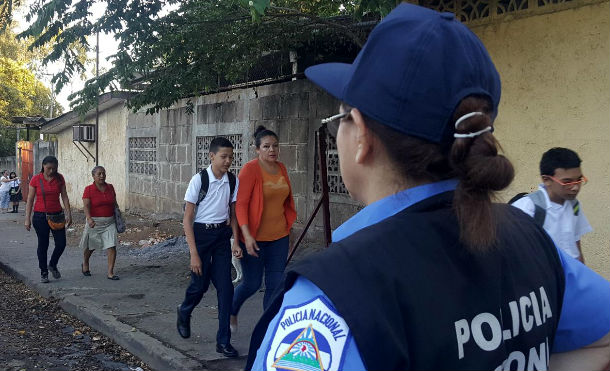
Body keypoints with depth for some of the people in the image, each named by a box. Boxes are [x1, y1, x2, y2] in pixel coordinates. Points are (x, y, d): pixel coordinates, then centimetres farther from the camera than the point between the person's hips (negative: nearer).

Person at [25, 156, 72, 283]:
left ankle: (52, 265, 26)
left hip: (56, 215, 2)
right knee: (43, 244, 3)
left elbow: (64, 197, 4)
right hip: (40, 216, -2)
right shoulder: (36, 179, -5)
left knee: (61, 243, -1)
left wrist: (68, 214, -2)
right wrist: (27, 219, -5)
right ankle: (43, 272, 16)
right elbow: (30, 200, -3)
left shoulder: (59, 178, 2)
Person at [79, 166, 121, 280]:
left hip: (109, 222, 3)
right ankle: (85, 264, 44)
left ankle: (110, 272, -5)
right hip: (94, 222, -3)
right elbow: (86, 205, -18)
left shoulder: (110, 187, 5)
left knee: (112, 246, -10)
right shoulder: (89, 189, -8)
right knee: (90, 247, 15)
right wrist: (89, 219, -33)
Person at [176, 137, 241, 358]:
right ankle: (184, 314, 42)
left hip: (222, 234, 3)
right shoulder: (199, 180, -14)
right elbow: (187, 219, -11)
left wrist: (236, 241, -1)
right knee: (200, 284, 7)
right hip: (201, 233, -3)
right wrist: (194, 254, -14)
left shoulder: (233, 181, -2)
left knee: (225, 287, -2)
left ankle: (223, 341, 8)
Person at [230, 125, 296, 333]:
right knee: (252, 283, 6)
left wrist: (288, 223, 17)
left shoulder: (281, 168, 6)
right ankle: (231, 311, 36)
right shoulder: (250, 169, -13)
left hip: (279, 236, 6)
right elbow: (240, 204, -17)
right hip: (254, 237, -6)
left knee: (275, 284, 6)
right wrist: (247, 235, -24)